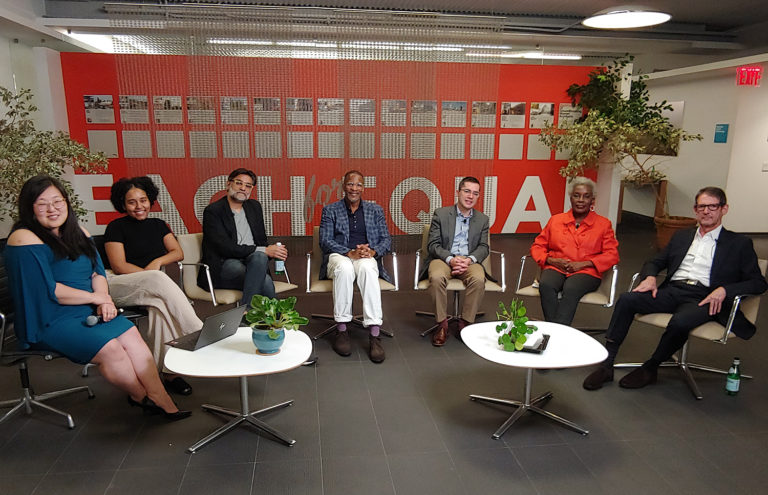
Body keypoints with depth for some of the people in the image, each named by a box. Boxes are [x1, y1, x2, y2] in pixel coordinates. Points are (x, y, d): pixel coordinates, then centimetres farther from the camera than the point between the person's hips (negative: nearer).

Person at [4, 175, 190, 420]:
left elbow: (98, 271, 11)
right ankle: (140, 397, -1)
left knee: (131, 335, -19)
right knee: (110, 349, -25)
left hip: (88, 311, 7)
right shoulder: (25, 239, -11)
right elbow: (48, 290, -17)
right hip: (48, 321, -6)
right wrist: (96, 297, -10)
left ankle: (162, 400, -21)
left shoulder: (77, 233, 12)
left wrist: (105, 301, -9)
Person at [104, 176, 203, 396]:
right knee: (160, 280, -36)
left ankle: (169, 372, -36)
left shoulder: (158, 225, 21)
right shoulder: (116, 227, 6)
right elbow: (119, 266, -4)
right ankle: (198, 334, -34)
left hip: (156, 287, 3)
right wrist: (154, 276, -15)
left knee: (161, 302, -35)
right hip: (122, 286, -3)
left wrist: (158, 262, -6)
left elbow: (178, 253, 14)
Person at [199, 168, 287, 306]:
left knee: (260, 257, -31)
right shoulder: (213, 211, -3)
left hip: (253, 261, 5)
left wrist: (272, 251, -6)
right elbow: (226, 248, -13)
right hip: (223, 266, -5)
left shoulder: (254, 207, 17)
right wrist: (265, 251, -15)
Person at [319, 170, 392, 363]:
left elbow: (386, 240, 11)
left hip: (367, 258, 1)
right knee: (345, 267, -39)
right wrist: (350, 253, -16)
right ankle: (341, 330, -31)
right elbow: (325, 241, 1)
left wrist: (373, 251, -13)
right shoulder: (330, 210, 13)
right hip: (339, 257, 0)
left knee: (367, 267, -38)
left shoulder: (375, 210, 18)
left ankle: (374, 335, -43)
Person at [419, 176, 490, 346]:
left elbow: (483, 247, 6)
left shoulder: (482, 219, 14)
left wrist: (469, 259, -16)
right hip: (443, 259, -1)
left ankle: (465, 323, -15)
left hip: (469, 261, 2)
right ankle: (442, 324, -18)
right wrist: (451, 259, -19)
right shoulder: (441, 214, 5)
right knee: (436, 277, -35)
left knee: (478, 279, -32)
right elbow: (433, 245, -1)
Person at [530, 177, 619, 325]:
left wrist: (582, 264, -9)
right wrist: (552, 260, -4)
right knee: (546, 285, -35)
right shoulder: (556, 220, 19)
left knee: (571, 289, -37)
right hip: (555, 269, 2)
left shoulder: (603, 224, 14)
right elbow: (537, 247, 18)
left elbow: (612, 255, 5)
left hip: (586, 272, -1)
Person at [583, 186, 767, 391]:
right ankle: (606, 364, -24)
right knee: (626, 300, -24)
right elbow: (655, 262, 24)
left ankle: (650, 368, -13)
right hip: (672, 291, 4)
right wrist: (650, 277, -1)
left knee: (680, 322, -37)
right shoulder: (681, 237, 24)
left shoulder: (739, 243, 12)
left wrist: (724, 290, -13)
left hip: (703, 299, -4)